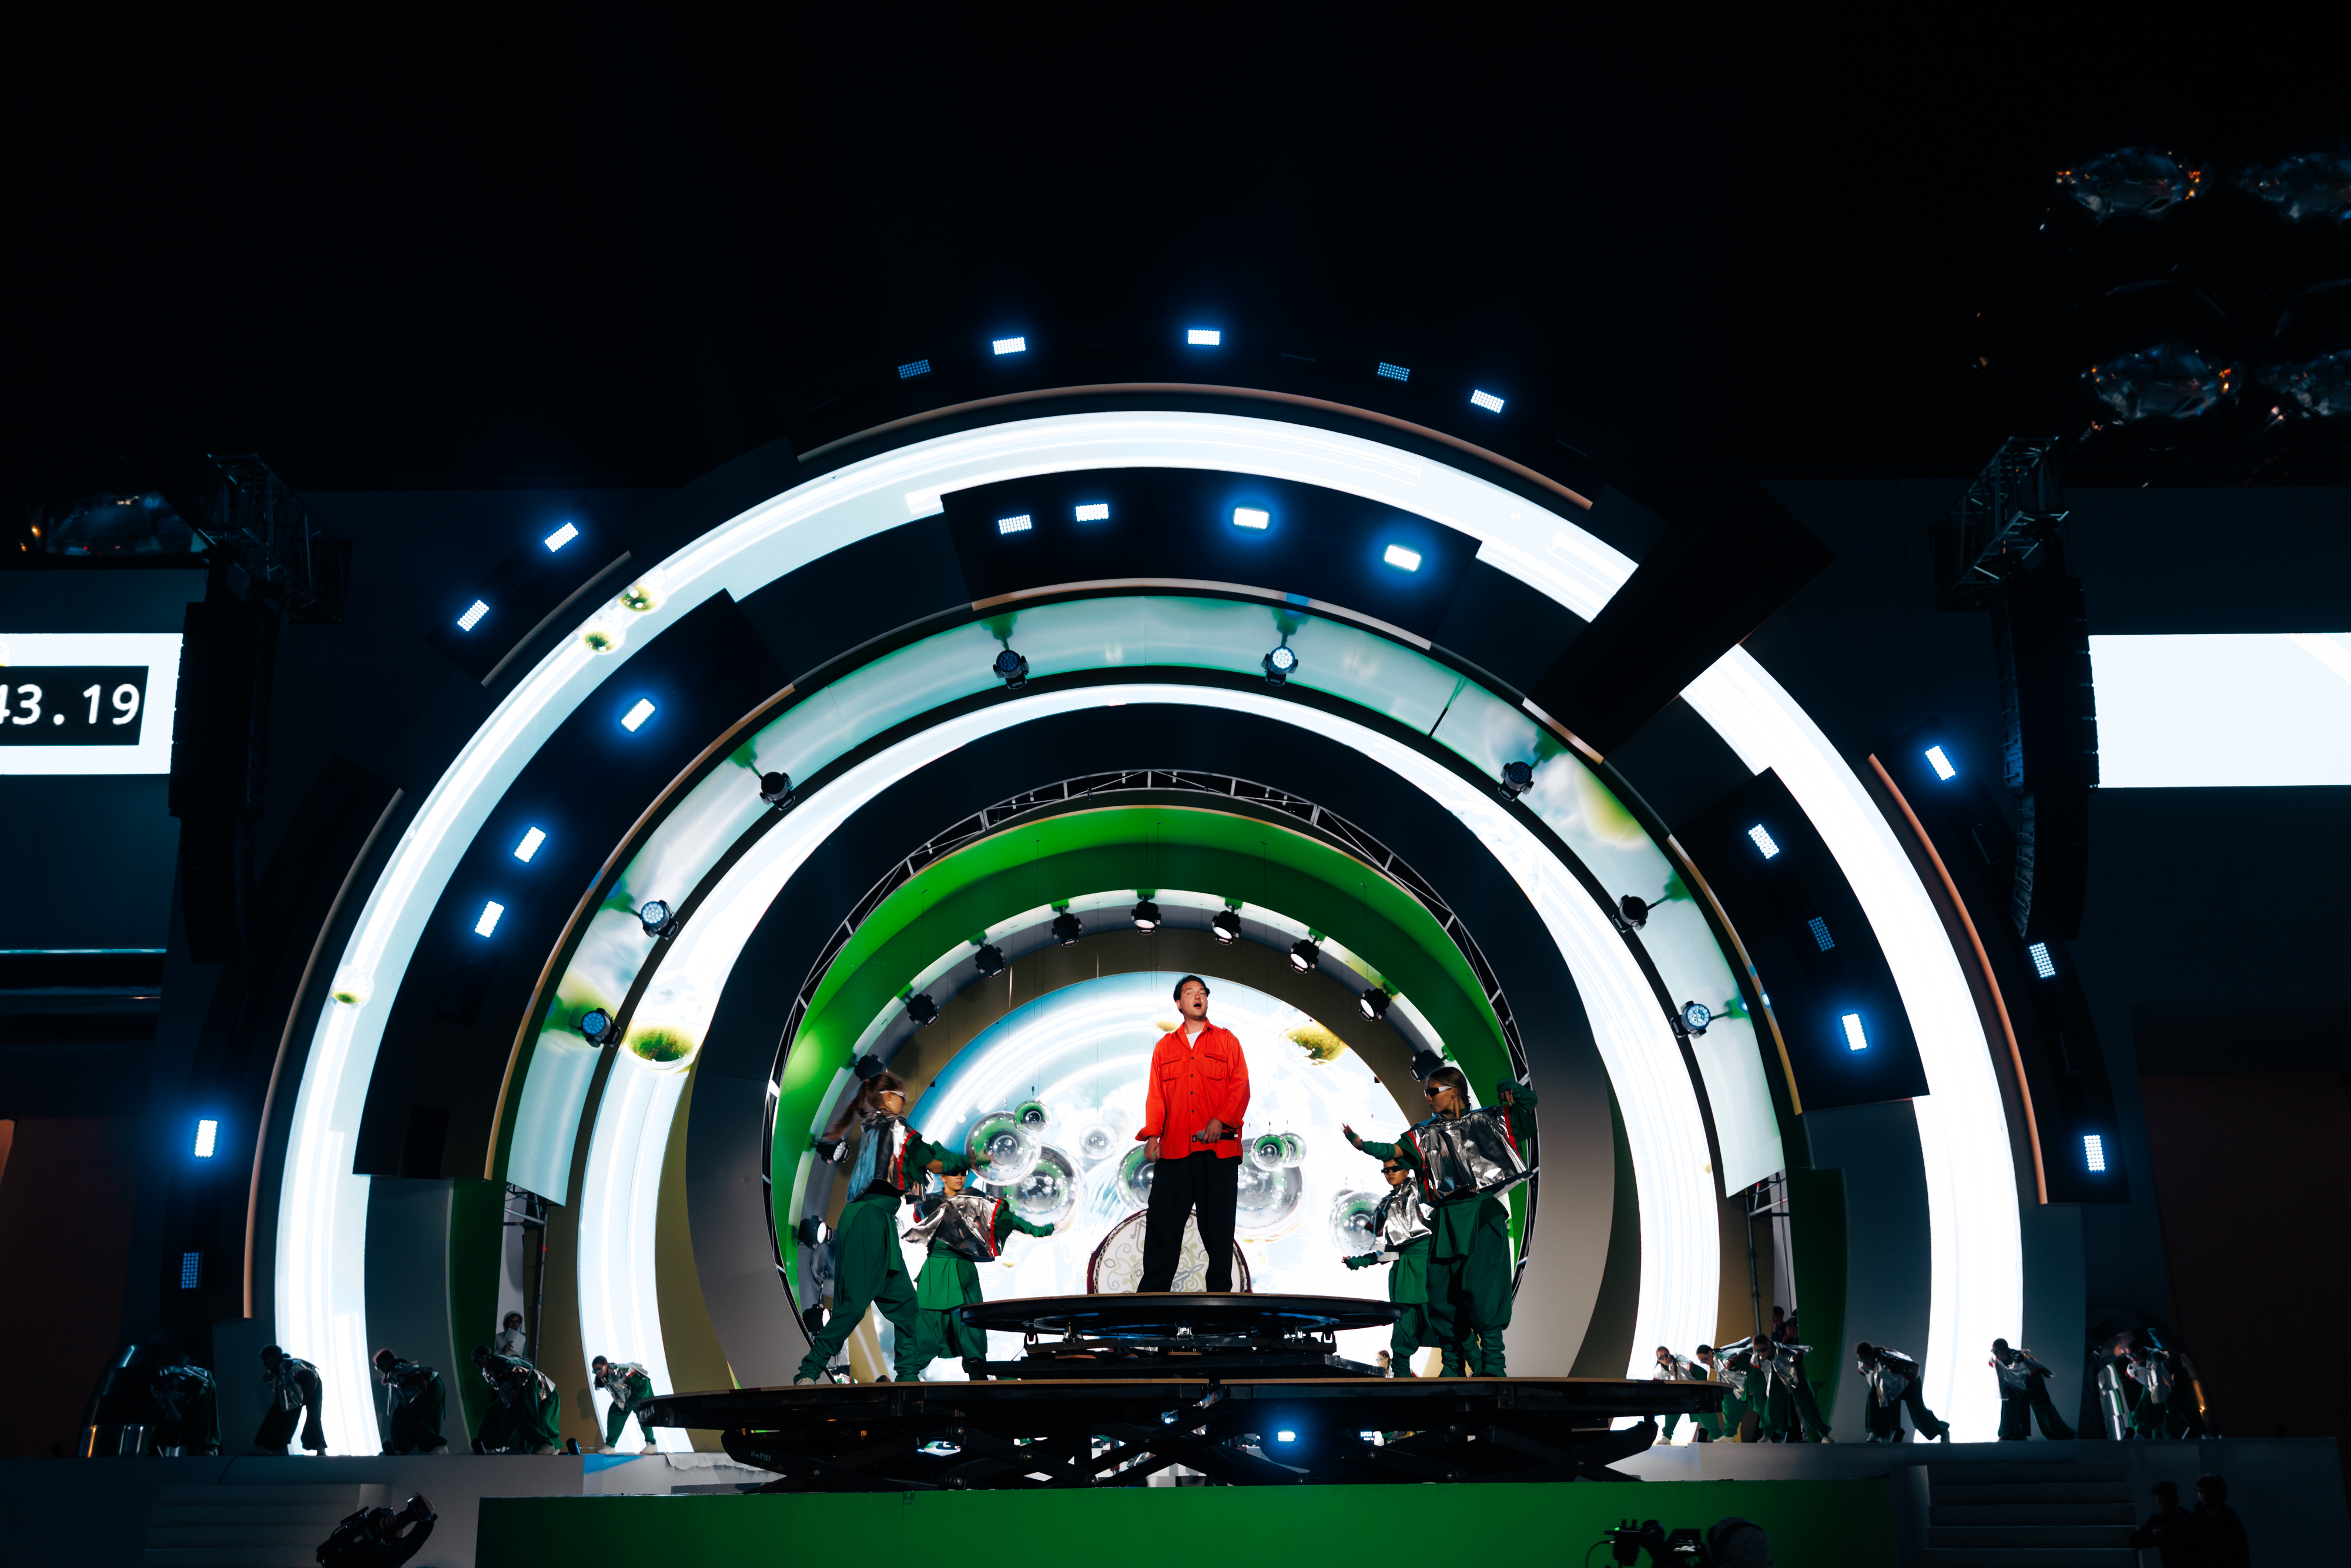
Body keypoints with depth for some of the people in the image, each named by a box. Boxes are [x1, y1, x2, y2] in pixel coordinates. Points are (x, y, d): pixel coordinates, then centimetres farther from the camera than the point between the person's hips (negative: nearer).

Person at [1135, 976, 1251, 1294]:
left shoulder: (1227, 1041, 13)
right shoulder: (1165, 1046, 18)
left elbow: (1241, 1087, 3)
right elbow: (1156, 1095, 12)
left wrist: (1221, 1119, -13)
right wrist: (1152, 1135, -2)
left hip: (1218, 1148, -1)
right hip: (1174, 1148, 1)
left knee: (1218, 1225, 0)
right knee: (1163, 1220, -4)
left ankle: (1220, 1289, 5)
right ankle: (1153, 1289, 0)